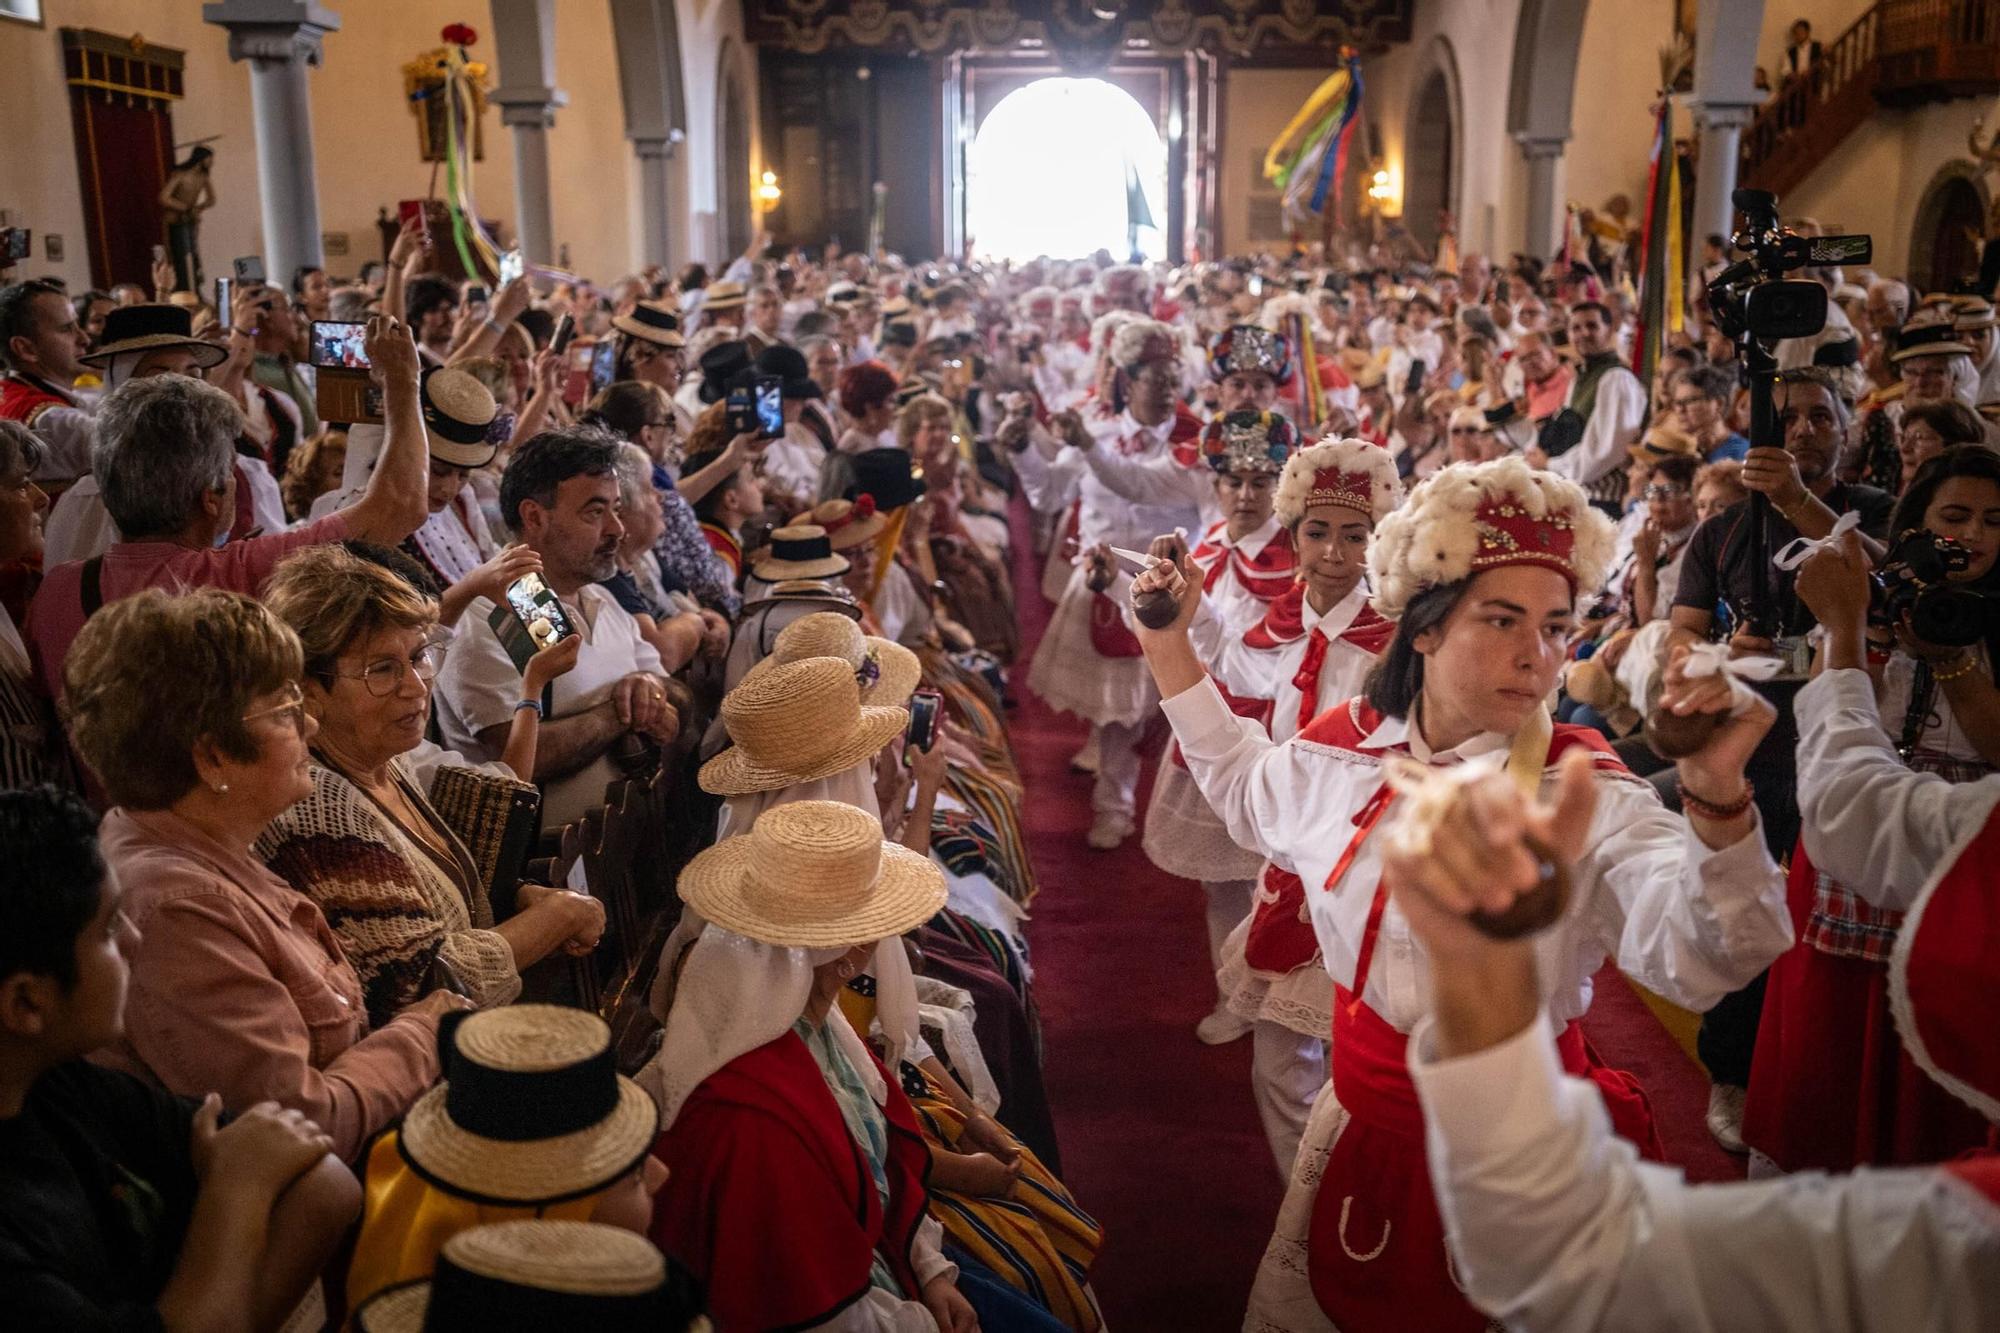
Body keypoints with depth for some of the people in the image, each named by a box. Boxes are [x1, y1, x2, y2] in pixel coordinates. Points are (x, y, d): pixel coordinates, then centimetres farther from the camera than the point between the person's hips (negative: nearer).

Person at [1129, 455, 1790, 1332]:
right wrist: (1170, 649, 13)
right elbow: (1244, 790, 18)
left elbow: (1701, 965, -33)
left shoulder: (1588, 797, -18)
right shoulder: (1341, 752, -5)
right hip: (1365, 1123, 4)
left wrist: (1717, 801, -49)